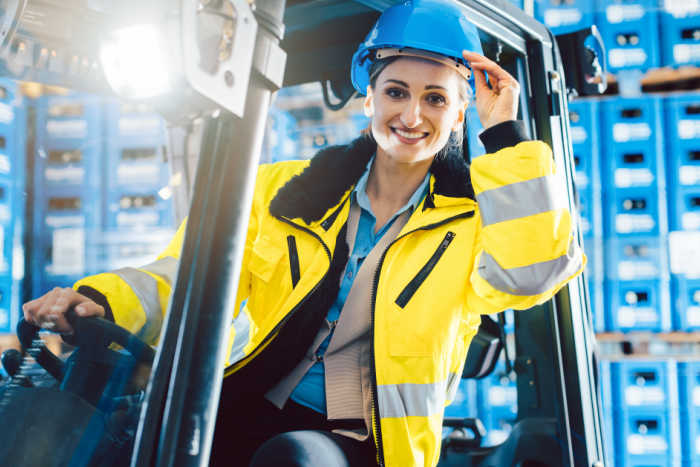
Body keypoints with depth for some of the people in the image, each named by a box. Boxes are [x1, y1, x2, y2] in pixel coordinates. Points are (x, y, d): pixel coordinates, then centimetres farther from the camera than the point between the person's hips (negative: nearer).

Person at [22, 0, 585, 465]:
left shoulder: (473, 220, 8)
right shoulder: (290, 191, 12)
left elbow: (534, 270, -13)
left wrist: (504, 131, -9)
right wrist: (105, 299, -15)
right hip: (244, 412, 2)